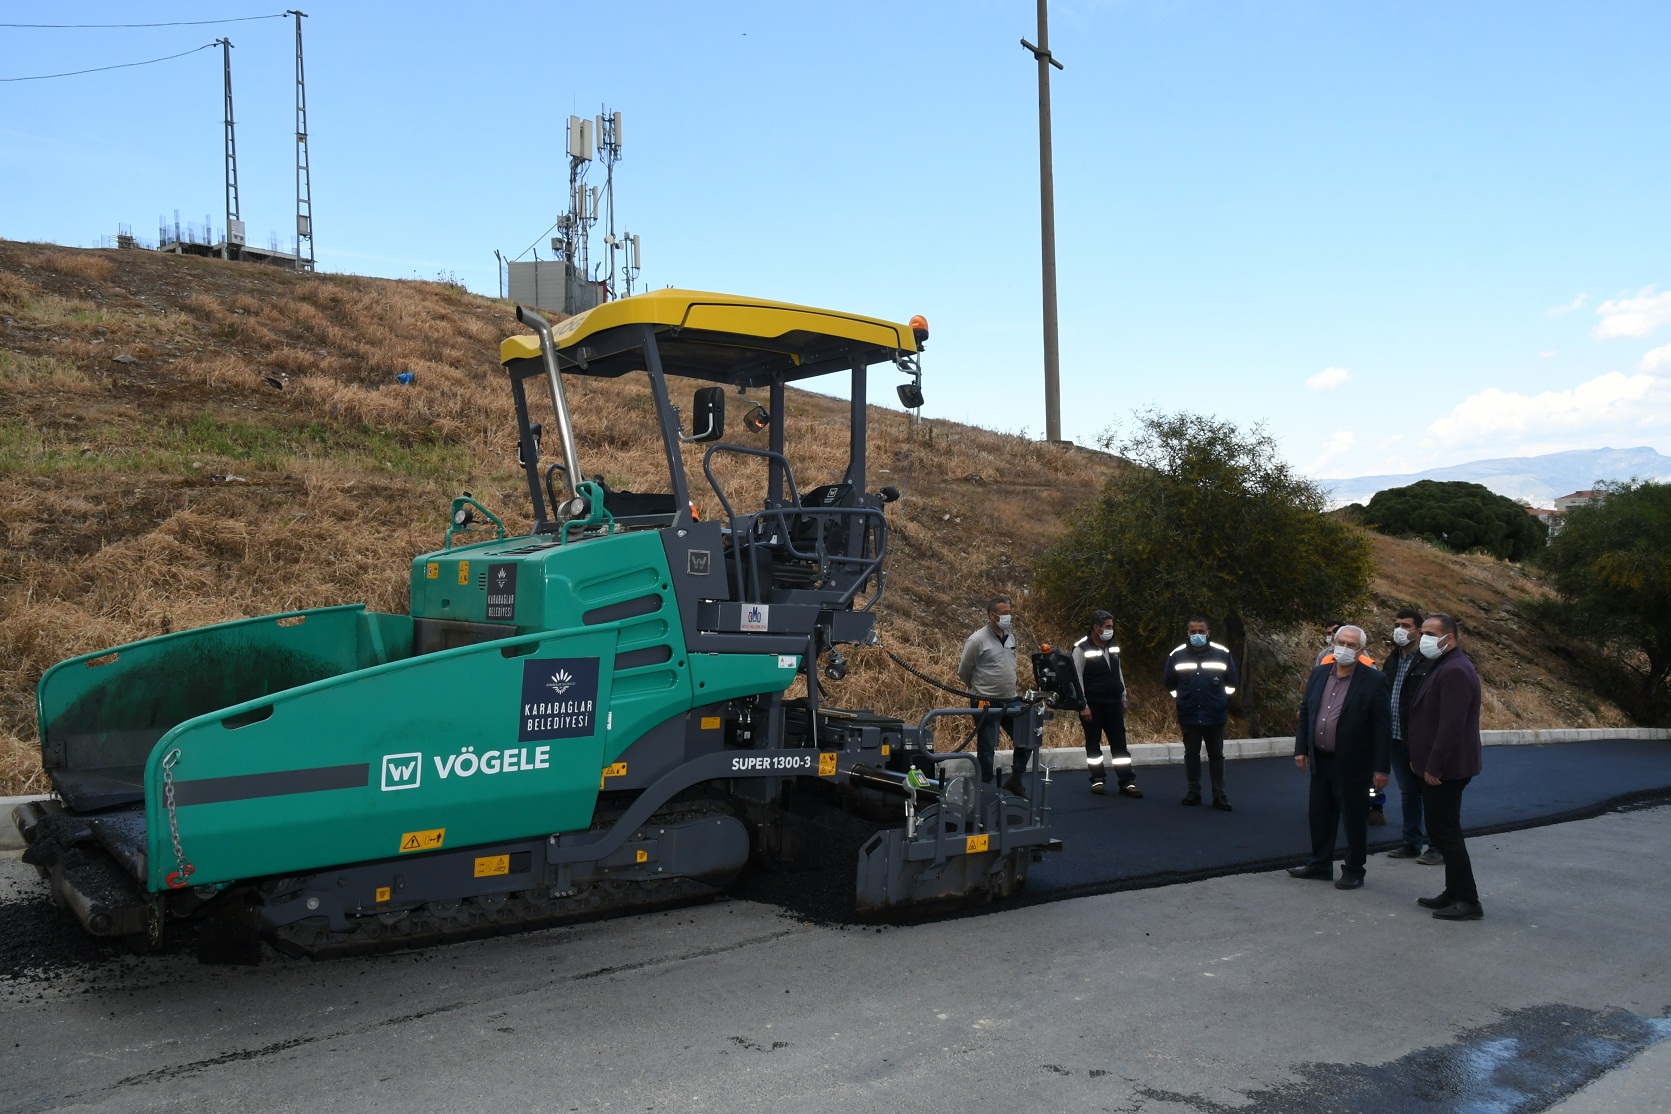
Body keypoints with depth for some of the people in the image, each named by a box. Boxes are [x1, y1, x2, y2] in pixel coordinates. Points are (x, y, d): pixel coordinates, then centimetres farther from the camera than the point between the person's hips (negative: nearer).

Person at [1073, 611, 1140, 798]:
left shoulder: (1113, 647, 10)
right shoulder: (1082, 649, -10)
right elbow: (1077, 679, -11)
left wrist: (1123, 698, 16)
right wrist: (1083, 706, -15)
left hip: (1114, 704, 5)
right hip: (1092, 705, -5)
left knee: (1119, 743, 3)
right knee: (1093, 743, 5)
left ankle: (1127, 782, 6)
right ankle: (1097, 779, 18)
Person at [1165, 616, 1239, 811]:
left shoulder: (1222, 654, -6)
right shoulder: (1177, 655, -3)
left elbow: (1231, 682, 8)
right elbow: (1171, 685, 10)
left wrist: (1219, 701, 12)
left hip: (1215, 715, -1)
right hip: (1188, 716, 1)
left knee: (1216, 755, 7)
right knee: (1191, 754, 9)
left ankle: (1219, 795, 12)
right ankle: (1194, 792, 19)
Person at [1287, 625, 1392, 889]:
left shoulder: (1374, 681, -11)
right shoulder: (1319, 673, 5)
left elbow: (1383, 727, -11)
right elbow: (1305, 712, 12)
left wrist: (1381, 768, -13)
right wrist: (1301, 748, 6)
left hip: (1352, 764, -5)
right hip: (1320, 760, 5)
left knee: (1354, 820, 6)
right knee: (1320, 815, 15)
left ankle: (1354, 872, 20)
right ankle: (1320, 864, 30)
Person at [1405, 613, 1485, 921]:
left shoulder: (1455, 671, -19)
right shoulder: (1444, 667, 14)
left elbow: (1450, 725, -25)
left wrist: (1434, 767, -23)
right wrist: (1422, 760, 18)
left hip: (1445, 769, -10)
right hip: (1436, 766, 10)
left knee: (1444, 833, -5)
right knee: (1443, 831, 15)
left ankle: (1468, 901, 1)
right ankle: (1455, 894, 23)